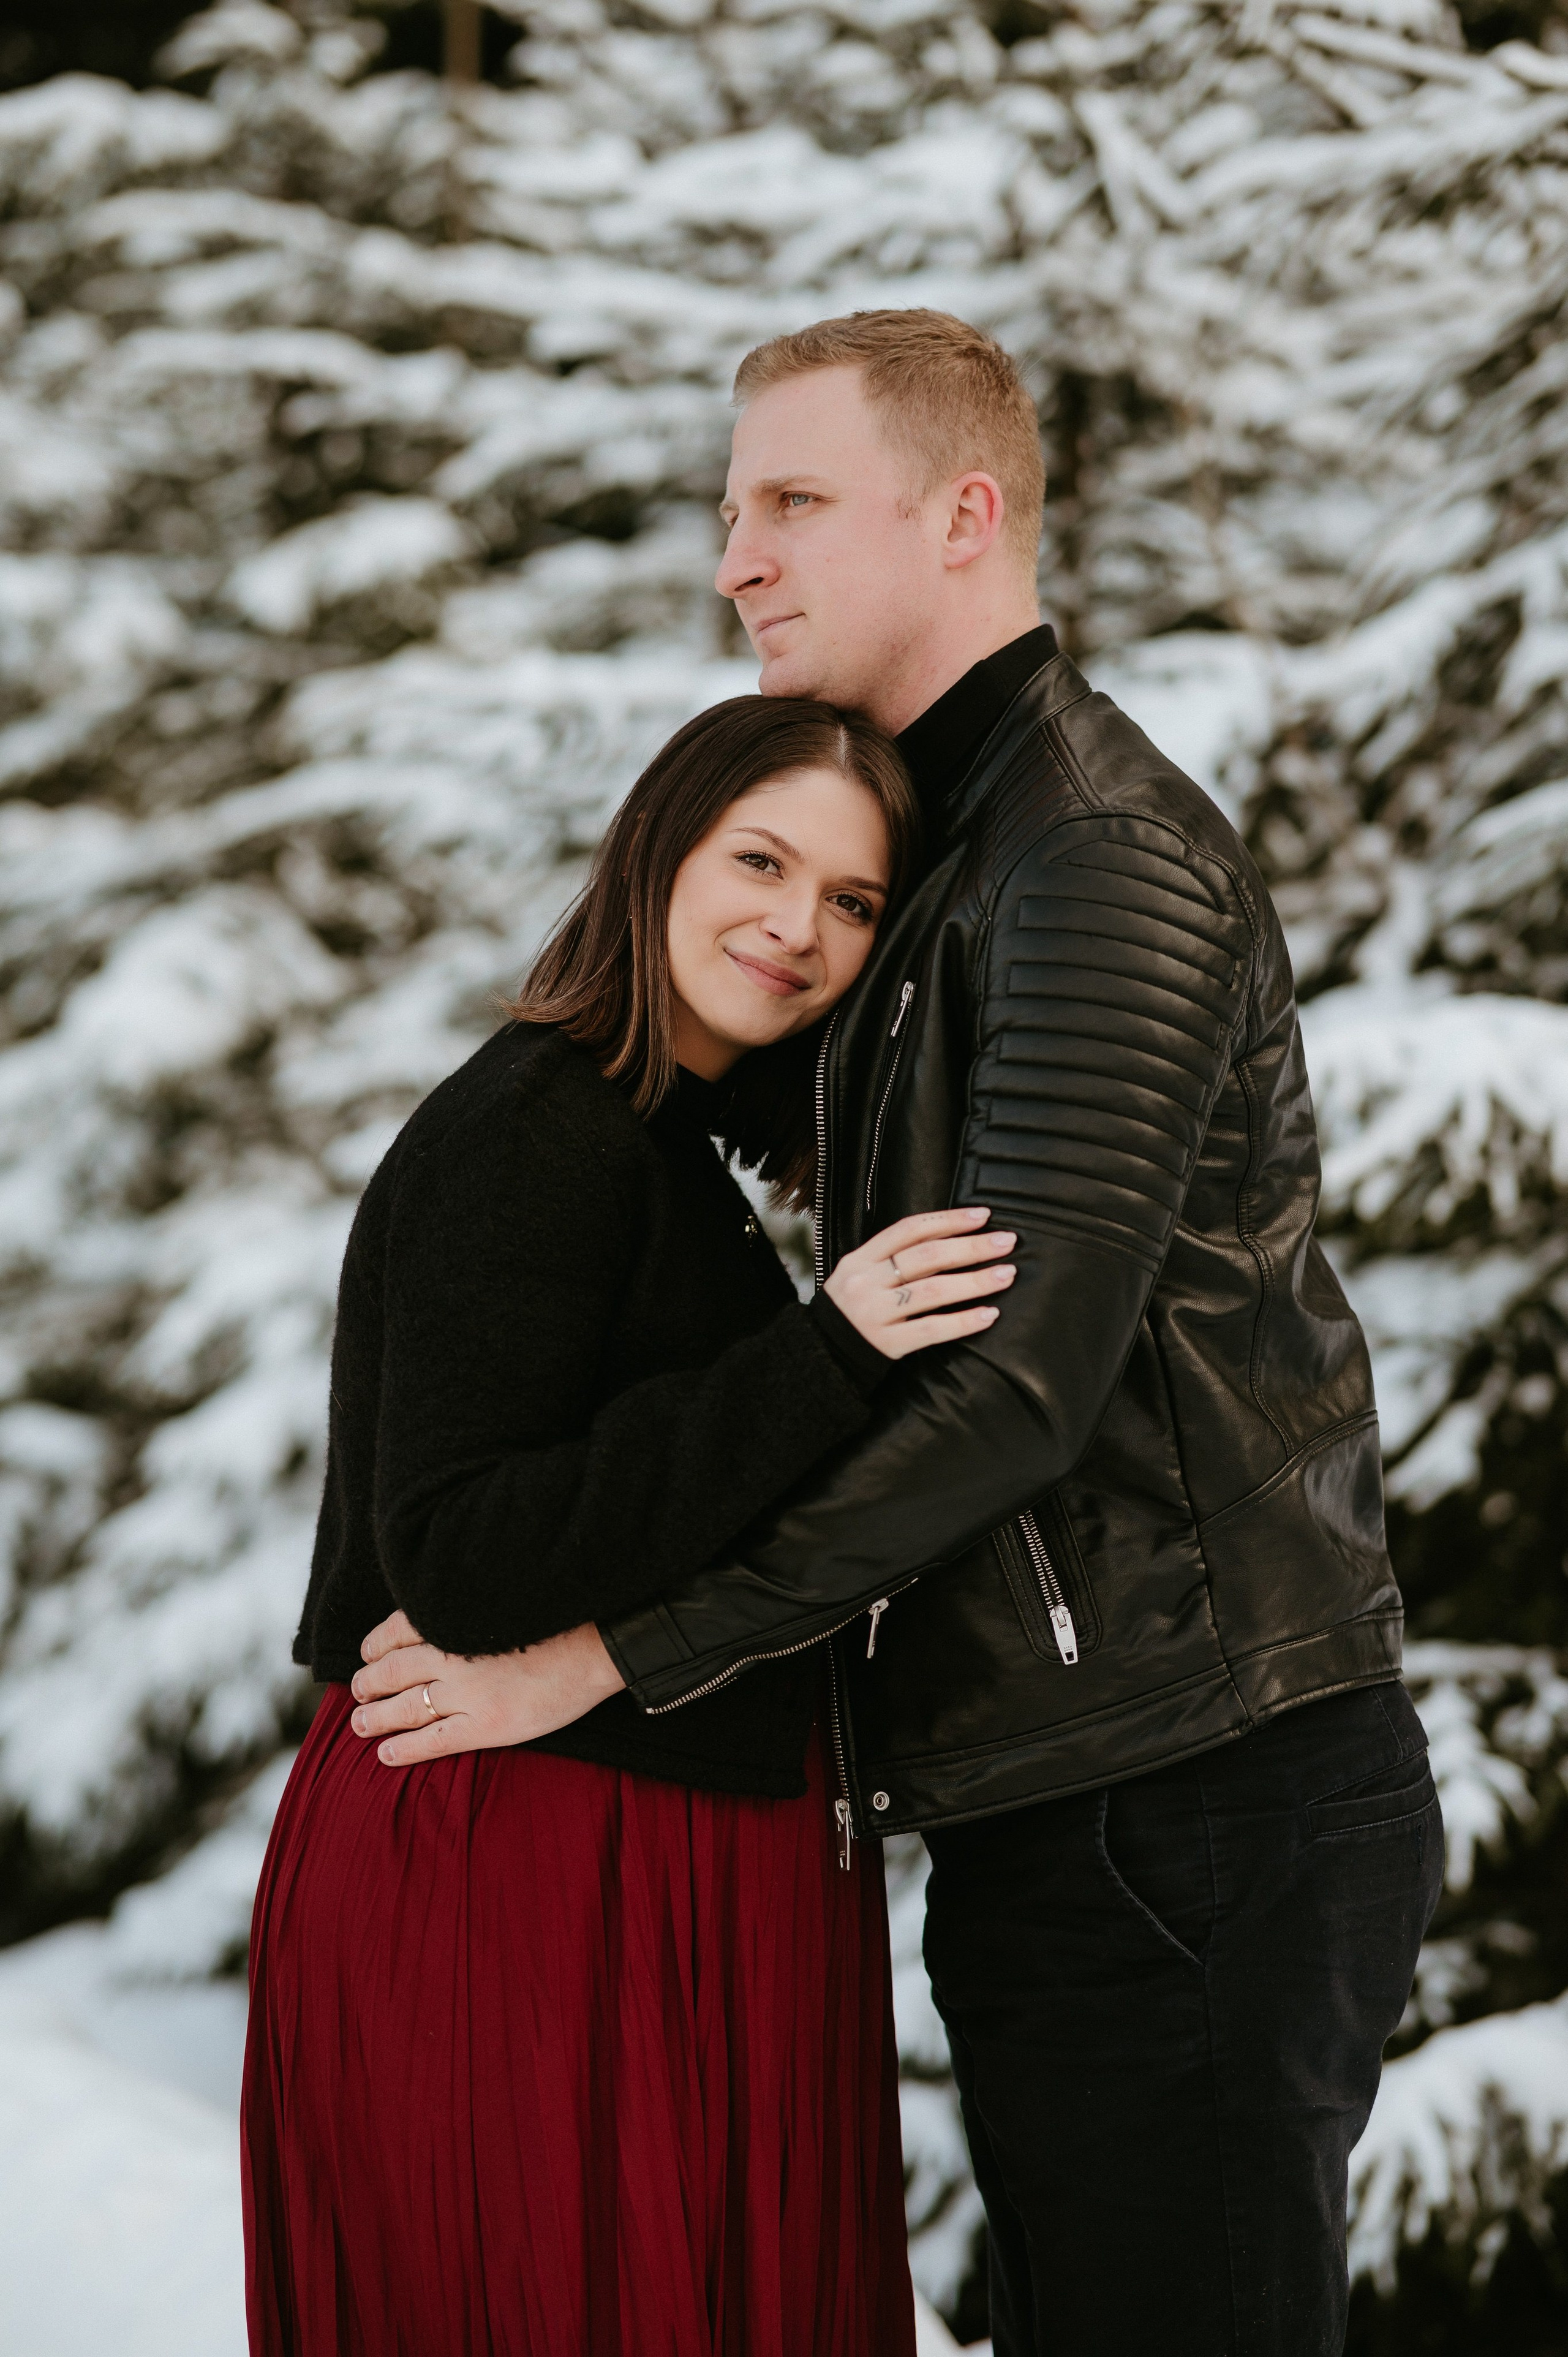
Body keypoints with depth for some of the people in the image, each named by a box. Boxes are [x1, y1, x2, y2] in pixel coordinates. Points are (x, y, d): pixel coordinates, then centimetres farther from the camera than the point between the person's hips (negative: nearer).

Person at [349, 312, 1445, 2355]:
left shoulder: (1104, 858, -14)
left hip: (1188, 1811, -10)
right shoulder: (964, 852, 20)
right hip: (1075, 1808, 10)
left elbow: (1019, 1382, -22)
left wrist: (618, 1645, -19)